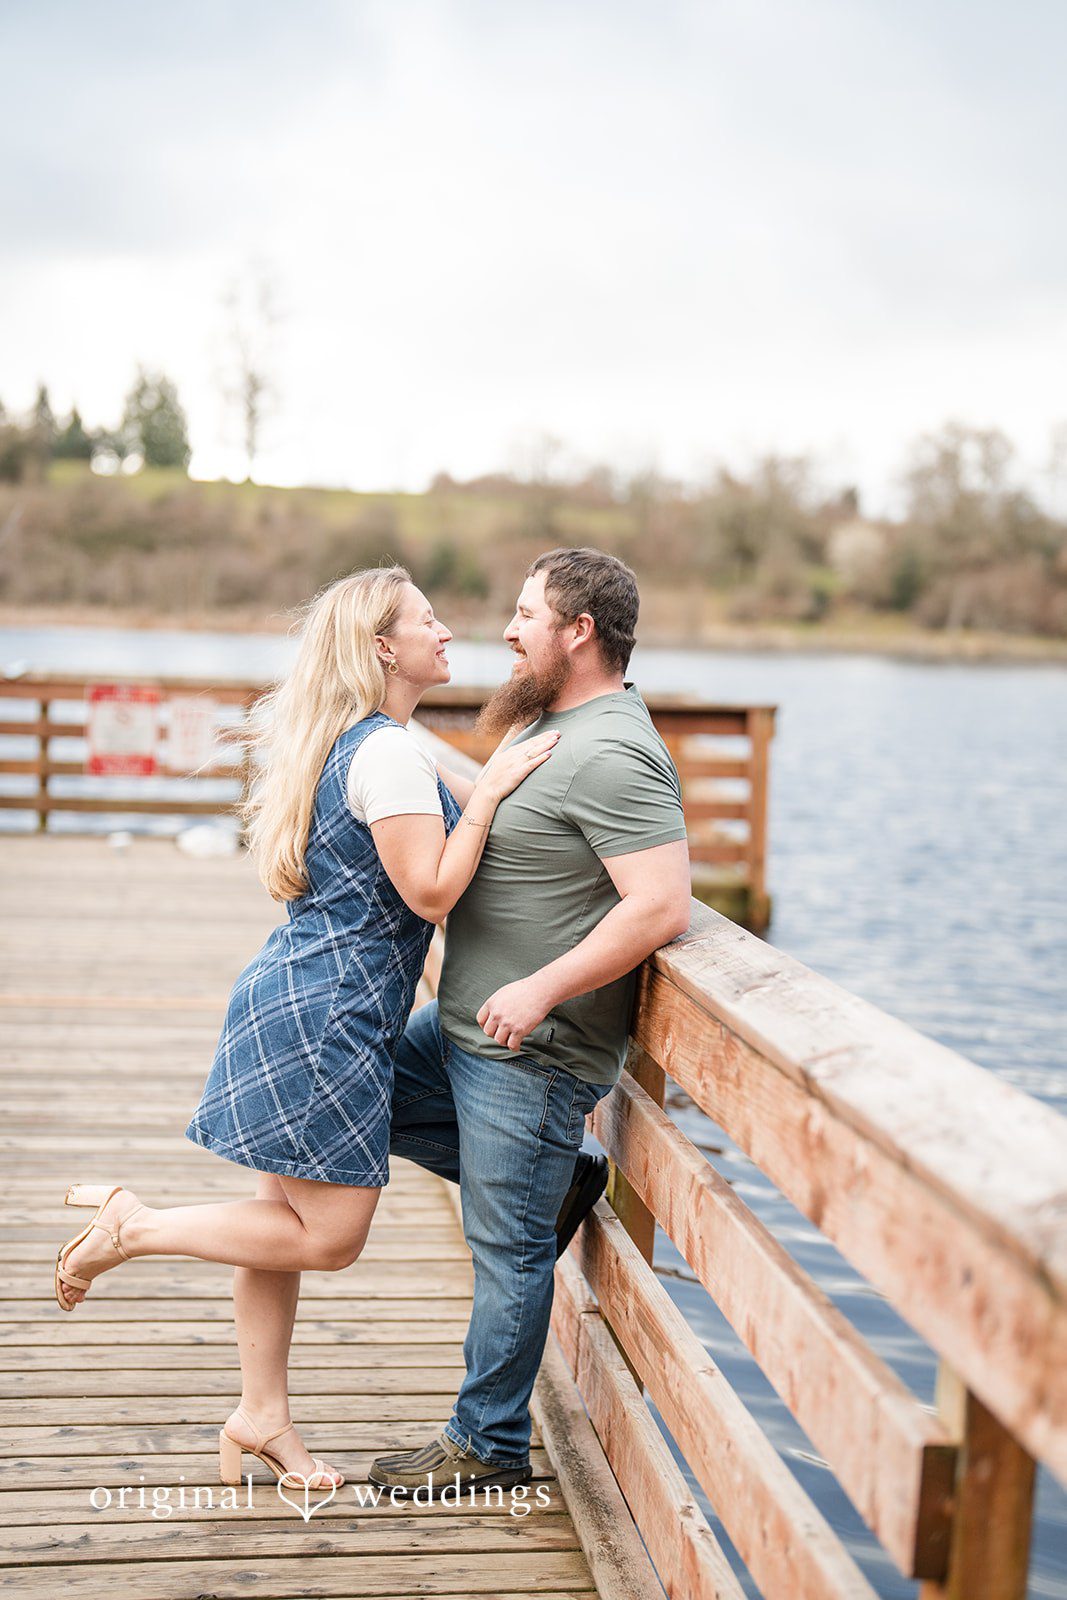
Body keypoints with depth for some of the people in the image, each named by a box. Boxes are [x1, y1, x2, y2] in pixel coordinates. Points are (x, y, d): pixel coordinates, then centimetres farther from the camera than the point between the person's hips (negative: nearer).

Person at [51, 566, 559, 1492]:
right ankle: (133, 1226, 5)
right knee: (329, 1235, -3)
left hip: (298, 999, 11)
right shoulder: (389, 752, -15)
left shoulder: (349, 742, 16)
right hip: (326, 1011, -11)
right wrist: (488, 790, -14)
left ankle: (263, 1418, 25)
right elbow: (430, 892, -19)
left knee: (287, 1217, 15)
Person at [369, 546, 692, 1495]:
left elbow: (662, 905, -31)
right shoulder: (555, 726, 11)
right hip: (465, 1027, 11)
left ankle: (490, 1448, 20)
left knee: (508, 1248, 2)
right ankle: (555, 1181, 23)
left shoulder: (611, 755, -23)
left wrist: (540, 990, -28)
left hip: (531, 1055, -11)